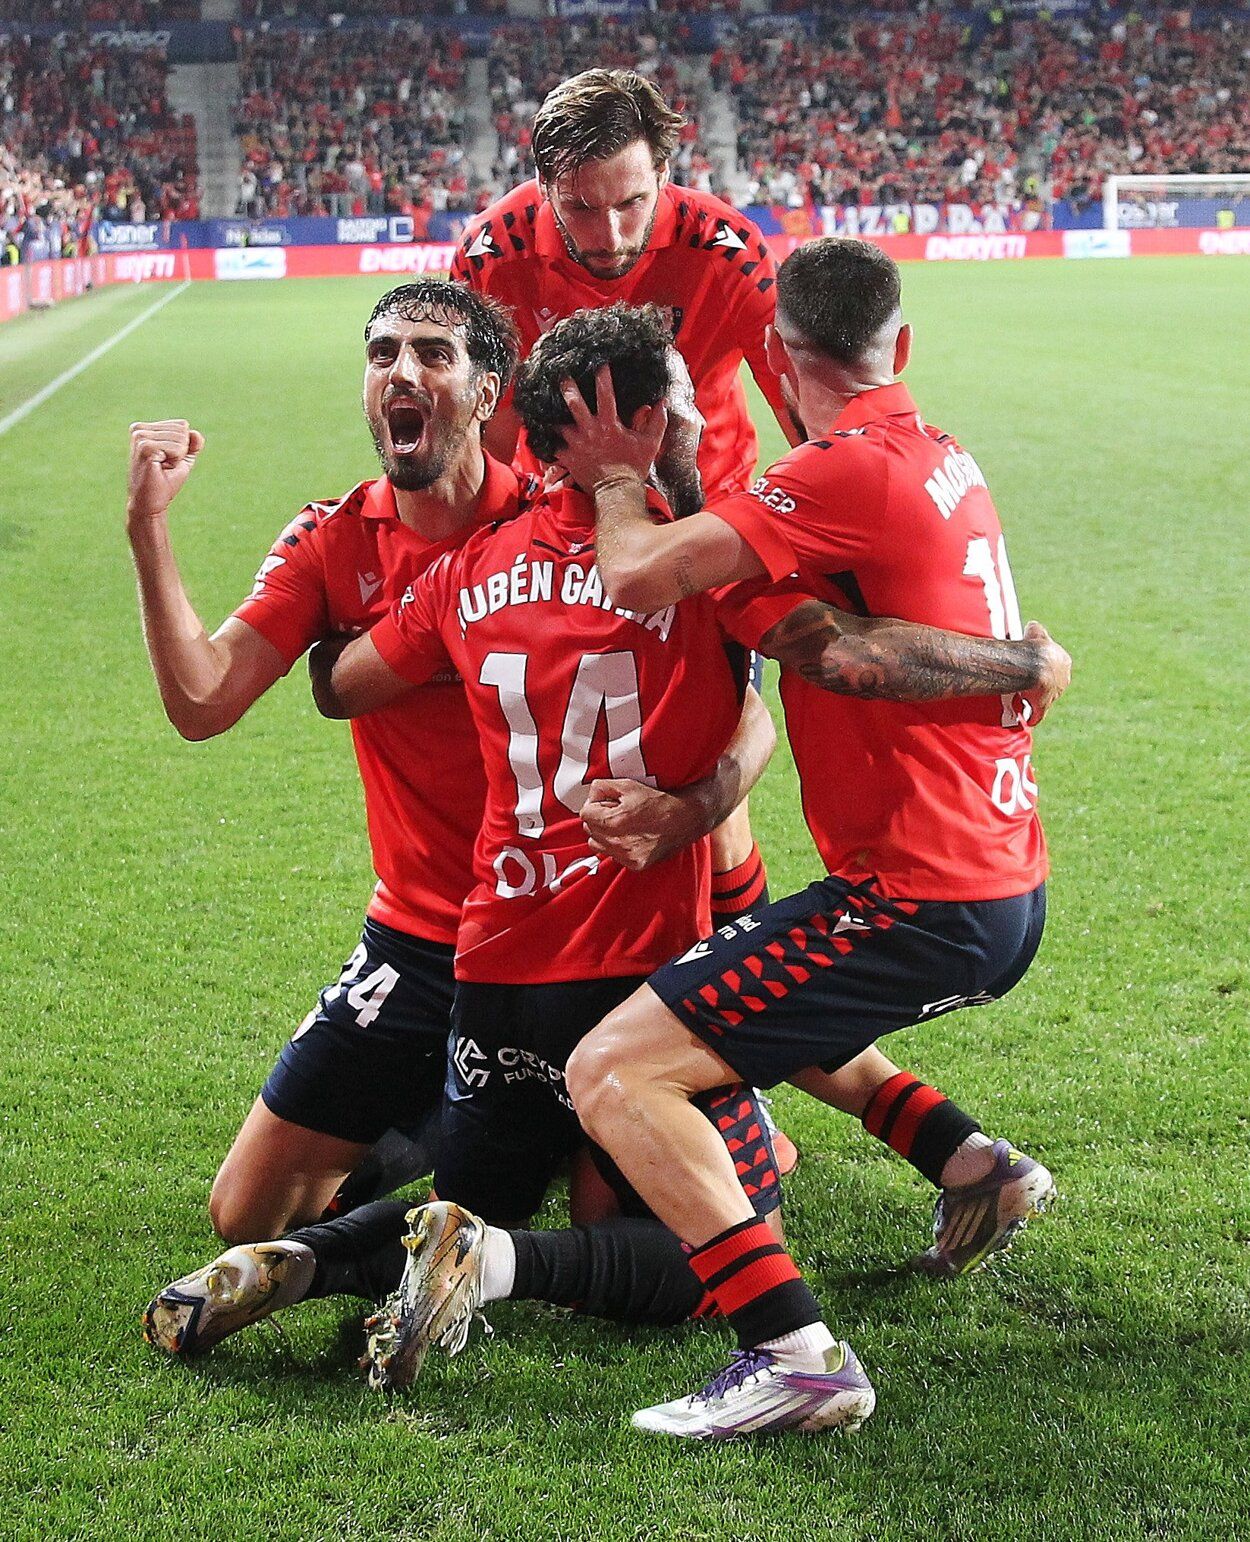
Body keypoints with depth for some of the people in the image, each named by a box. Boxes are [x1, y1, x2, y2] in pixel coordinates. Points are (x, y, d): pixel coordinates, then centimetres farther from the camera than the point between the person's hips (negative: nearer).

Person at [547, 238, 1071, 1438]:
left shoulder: (849, 470, -17)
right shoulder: (947, 461, 12)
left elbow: (640, 579, -24)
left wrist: (617, 482, -1)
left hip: (921, 904, -9)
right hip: (1006, 888, 9)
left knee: (613, 1073, -13)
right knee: (745, 994, 34)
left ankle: (796, 1354, -20)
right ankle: (971, 1162, 25)